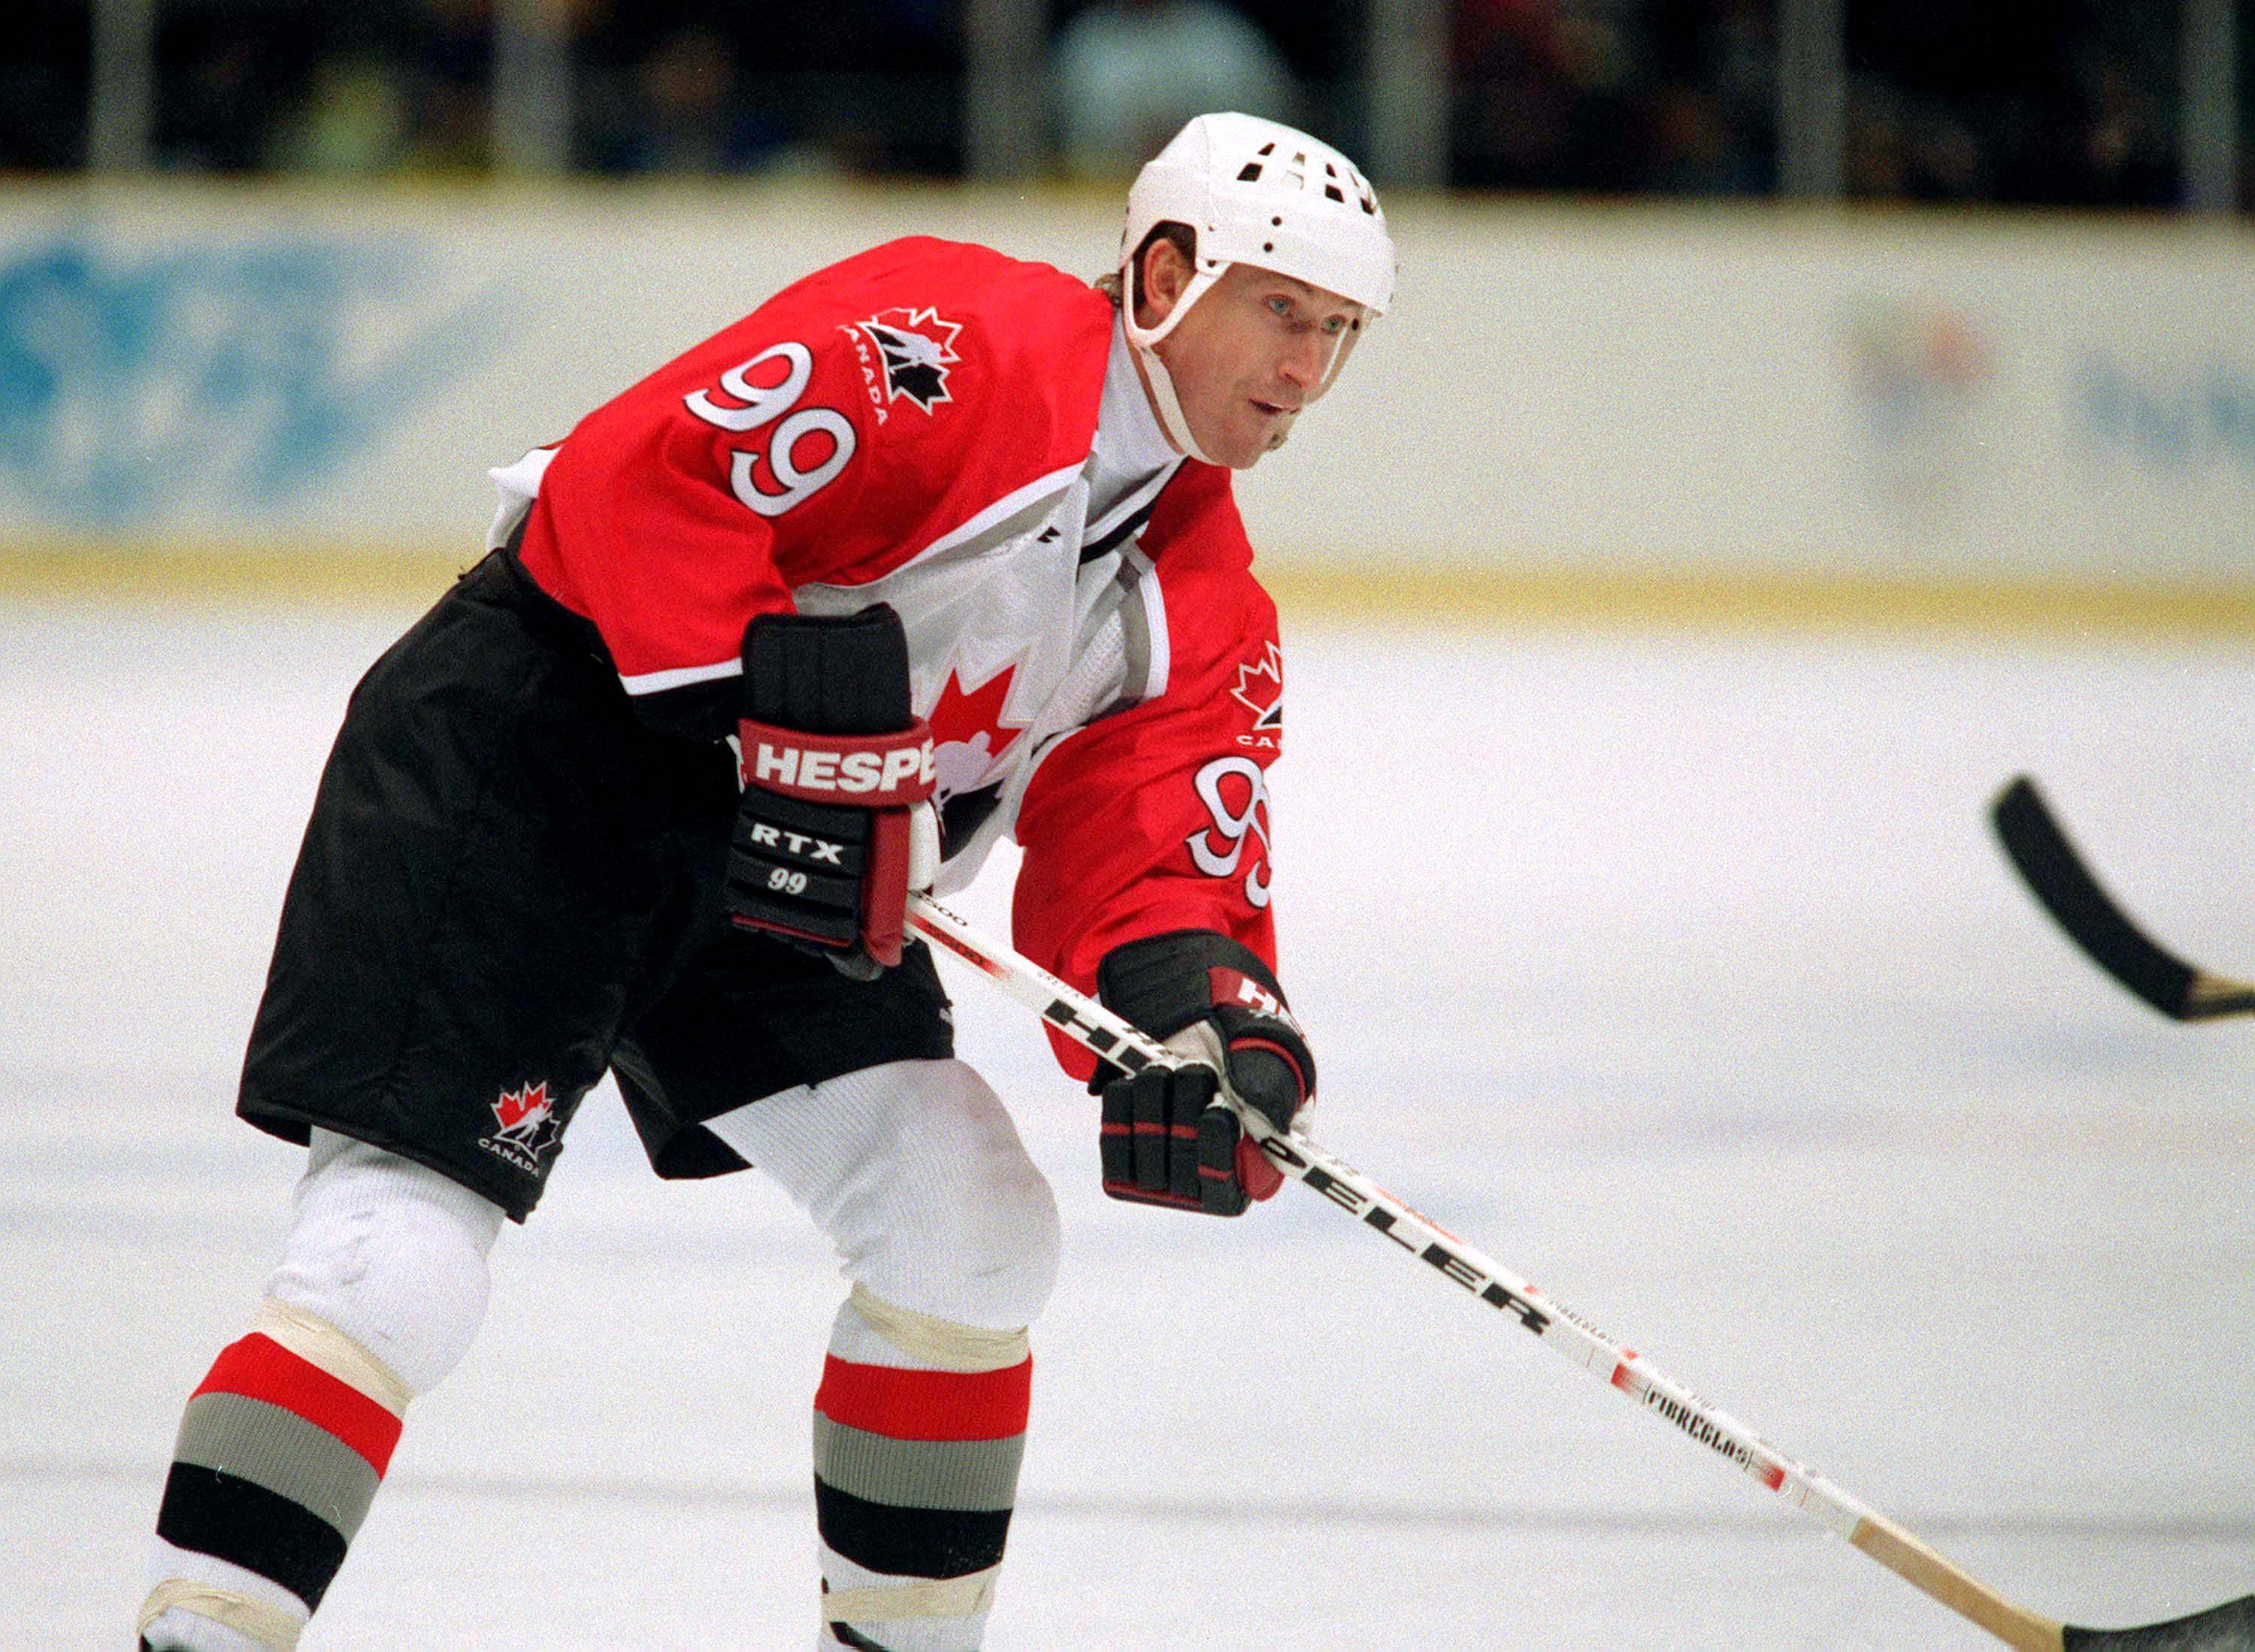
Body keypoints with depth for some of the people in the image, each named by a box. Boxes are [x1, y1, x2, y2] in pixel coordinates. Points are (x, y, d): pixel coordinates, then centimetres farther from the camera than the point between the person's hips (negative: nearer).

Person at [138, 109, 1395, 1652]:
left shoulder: (1202, 601, 8)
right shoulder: (971, 343, -17)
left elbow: (1141, 843, -1)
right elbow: (636, 478, -25)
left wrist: (1195, 993, -22)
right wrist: (761, 695, -30)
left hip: (765, 879, 9)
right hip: (526, 765, -9)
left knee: (973, 1229, 4)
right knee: (404, 1252, -19)